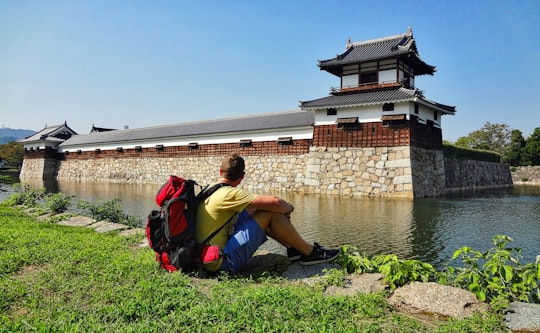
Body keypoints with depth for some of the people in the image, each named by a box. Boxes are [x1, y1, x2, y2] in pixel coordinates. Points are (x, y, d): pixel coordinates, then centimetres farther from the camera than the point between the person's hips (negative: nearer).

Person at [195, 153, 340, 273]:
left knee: (250, 210, 14)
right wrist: (288, 207, 1)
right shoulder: (228, 194, -17)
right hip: (224, 262, -9)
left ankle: (292, 248, 16)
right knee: (271, 213, -12)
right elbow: (275, 202, -22)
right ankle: (309, 253, 4)